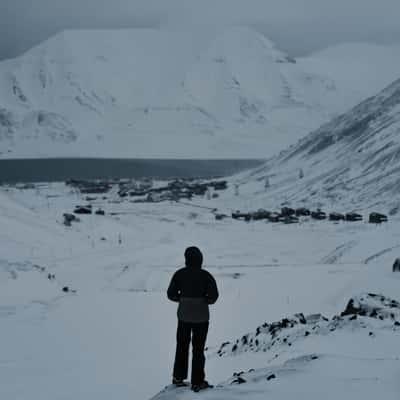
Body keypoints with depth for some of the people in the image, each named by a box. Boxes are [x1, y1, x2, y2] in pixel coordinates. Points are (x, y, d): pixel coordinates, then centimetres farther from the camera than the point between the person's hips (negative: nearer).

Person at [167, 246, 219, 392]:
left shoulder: (180, 274, -5)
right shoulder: (205, 275, -11)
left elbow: (171, 294, -4)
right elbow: (213, 296, -15)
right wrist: (204, 300, 5)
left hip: (184, 315, 2)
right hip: (201, 316, -2)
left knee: (182, 346, 19)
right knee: (198, 349, 6)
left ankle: (178, 377, 25)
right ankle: (197, 382, 8)